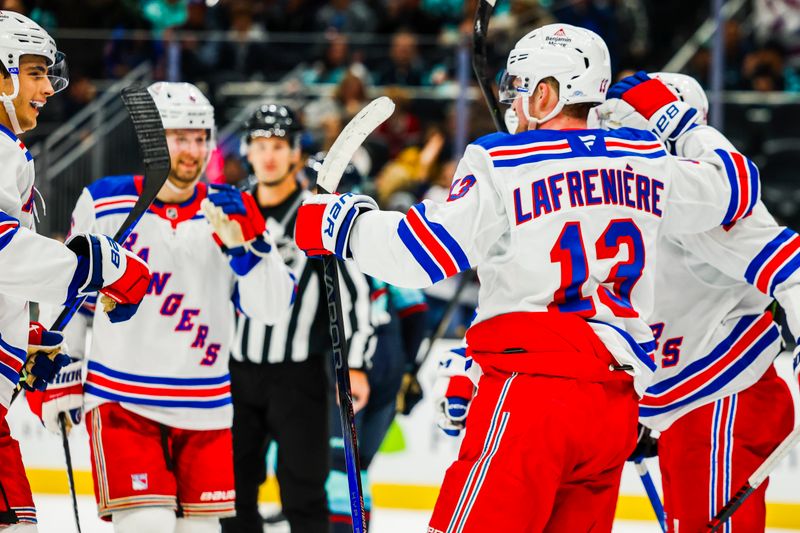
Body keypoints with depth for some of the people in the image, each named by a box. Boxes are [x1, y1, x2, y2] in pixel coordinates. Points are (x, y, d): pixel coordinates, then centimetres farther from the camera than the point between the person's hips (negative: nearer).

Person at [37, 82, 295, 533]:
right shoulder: (104, 204, -1)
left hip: (204, 407, 3)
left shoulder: (230, 213, 1)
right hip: (122, 400, -3)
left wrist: (244, 242, -22)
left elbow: (273, 306, -7)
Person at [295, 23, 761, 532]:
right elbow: (734, 189, 29)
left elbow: (430, 251, -10)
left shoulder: (502, 162, -4)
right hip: (616, 405, 6)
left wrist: (343, 223, 4)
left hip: (533, 390, -6)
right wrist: (679, 119, 42)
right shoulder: (645, 160, 13)